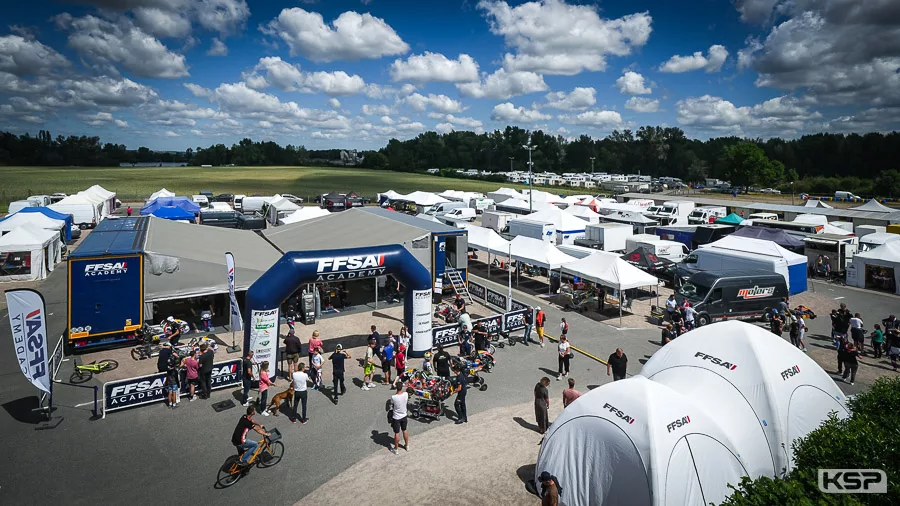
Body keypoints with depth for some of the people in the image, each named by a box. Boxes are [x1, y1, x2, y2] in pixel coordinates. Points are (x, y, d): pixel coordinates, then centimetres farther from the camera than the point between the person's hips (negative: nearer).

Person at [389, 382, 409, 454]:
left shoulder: (393, 397, -28)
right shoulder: (406, 394, -18)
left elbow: (392, 405, -7)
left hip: (396, 418, -4)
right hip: (404, 416, 4)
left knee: (397, 433, 11)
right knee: (404, 430, 23)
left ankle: (395, 449, 27)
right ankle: (407, 446, 40)